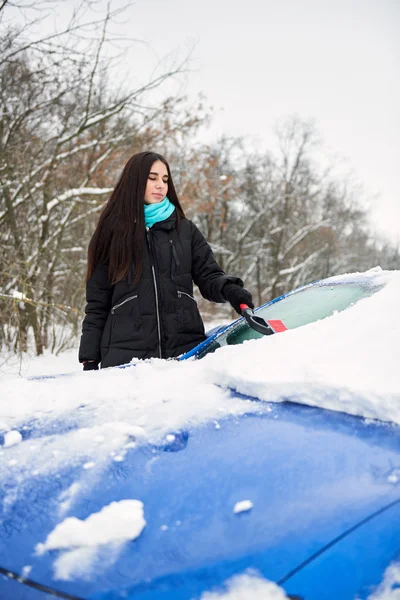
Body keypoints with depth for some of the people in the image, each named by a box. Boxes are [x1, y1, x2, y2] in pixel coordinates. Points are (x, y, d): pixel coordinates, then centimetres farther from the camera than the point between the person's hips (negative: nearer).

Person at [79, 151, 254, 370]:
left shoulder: (186, 230, 13)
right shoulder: (112, 232, 8)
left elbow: (209, 277, 9)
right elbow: (97, 304, 9)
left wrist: (229, 289, -14)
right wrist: (89, 359, 4)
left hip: (185, 349, 1)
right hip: (126, 353, -1)